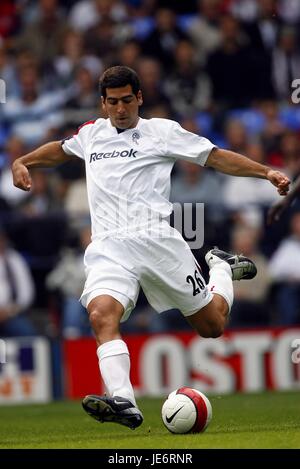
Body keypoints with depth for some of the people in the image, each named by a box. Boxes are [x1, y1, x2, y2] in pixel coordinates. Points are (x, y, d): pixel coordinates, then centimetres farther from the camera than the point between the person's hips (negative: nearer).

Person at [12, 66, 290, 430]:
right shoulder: (92, 133, 18)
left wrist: (266, 173, -3)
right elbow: (61, 149, 41)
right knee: (101, 315, -29)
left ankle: (221, 268, 39)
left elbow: (217, 157, 6)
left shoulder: (162, 131, 6)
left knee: (212, 325, 6)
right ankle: (123, 403, -41)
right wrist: (22, 162, 30)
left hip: (155, 239, -2)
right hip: (108, 248, 2)